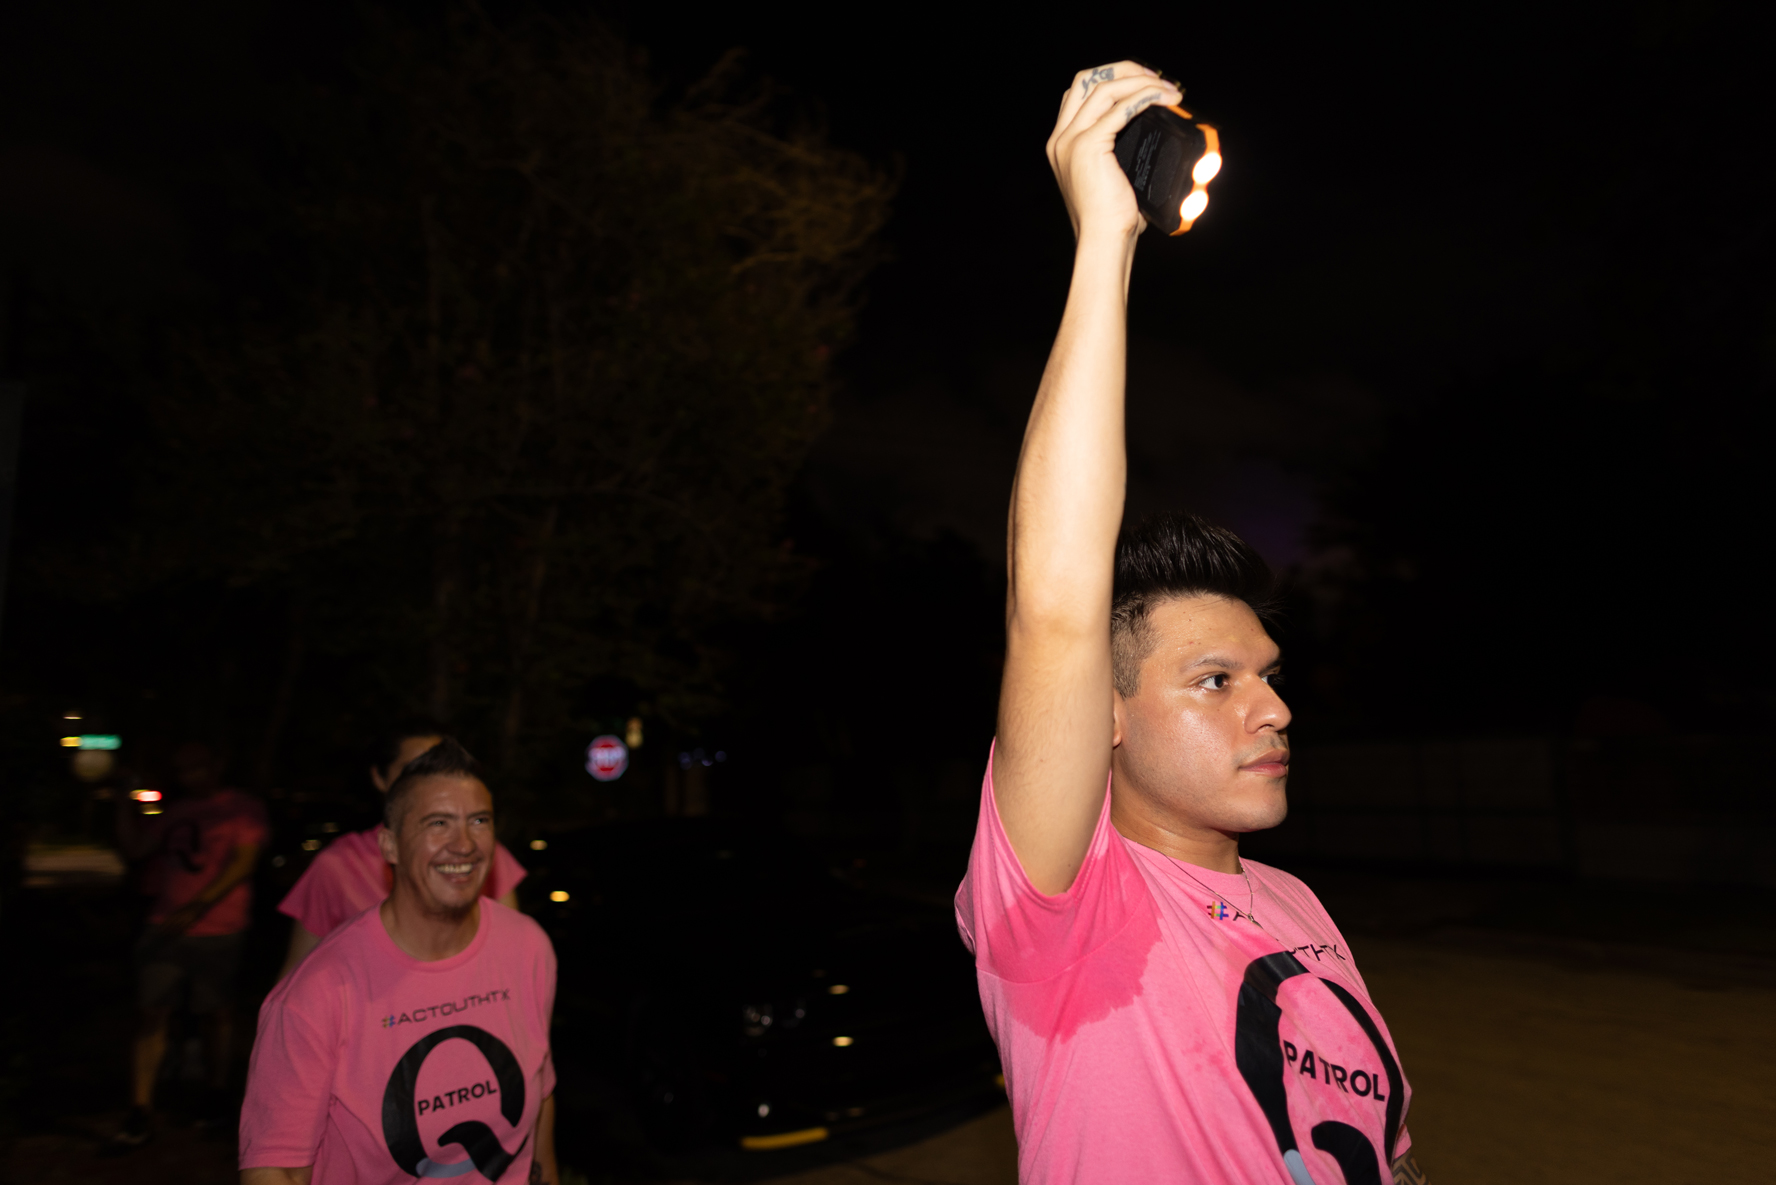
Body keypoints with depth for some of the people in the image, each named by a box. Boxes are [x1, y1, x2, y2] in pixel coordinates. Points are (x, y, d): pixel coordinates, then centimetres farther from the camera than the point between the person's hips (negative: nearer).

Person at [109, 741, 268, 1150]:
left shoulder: (243, 808, -2)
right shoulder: (174, 812, 15)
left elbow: (242, 863, -11)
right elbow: (134, 847, 14)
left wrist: (197, 908, -19)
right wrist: (126, 800, 6)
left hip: (217, 931, -4)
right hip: (165, 928, 4)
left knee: (214, 1012, 8)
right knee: (150, 1013, -2)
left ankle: (216, 1089, 29)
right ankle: (140, 1115, 4)